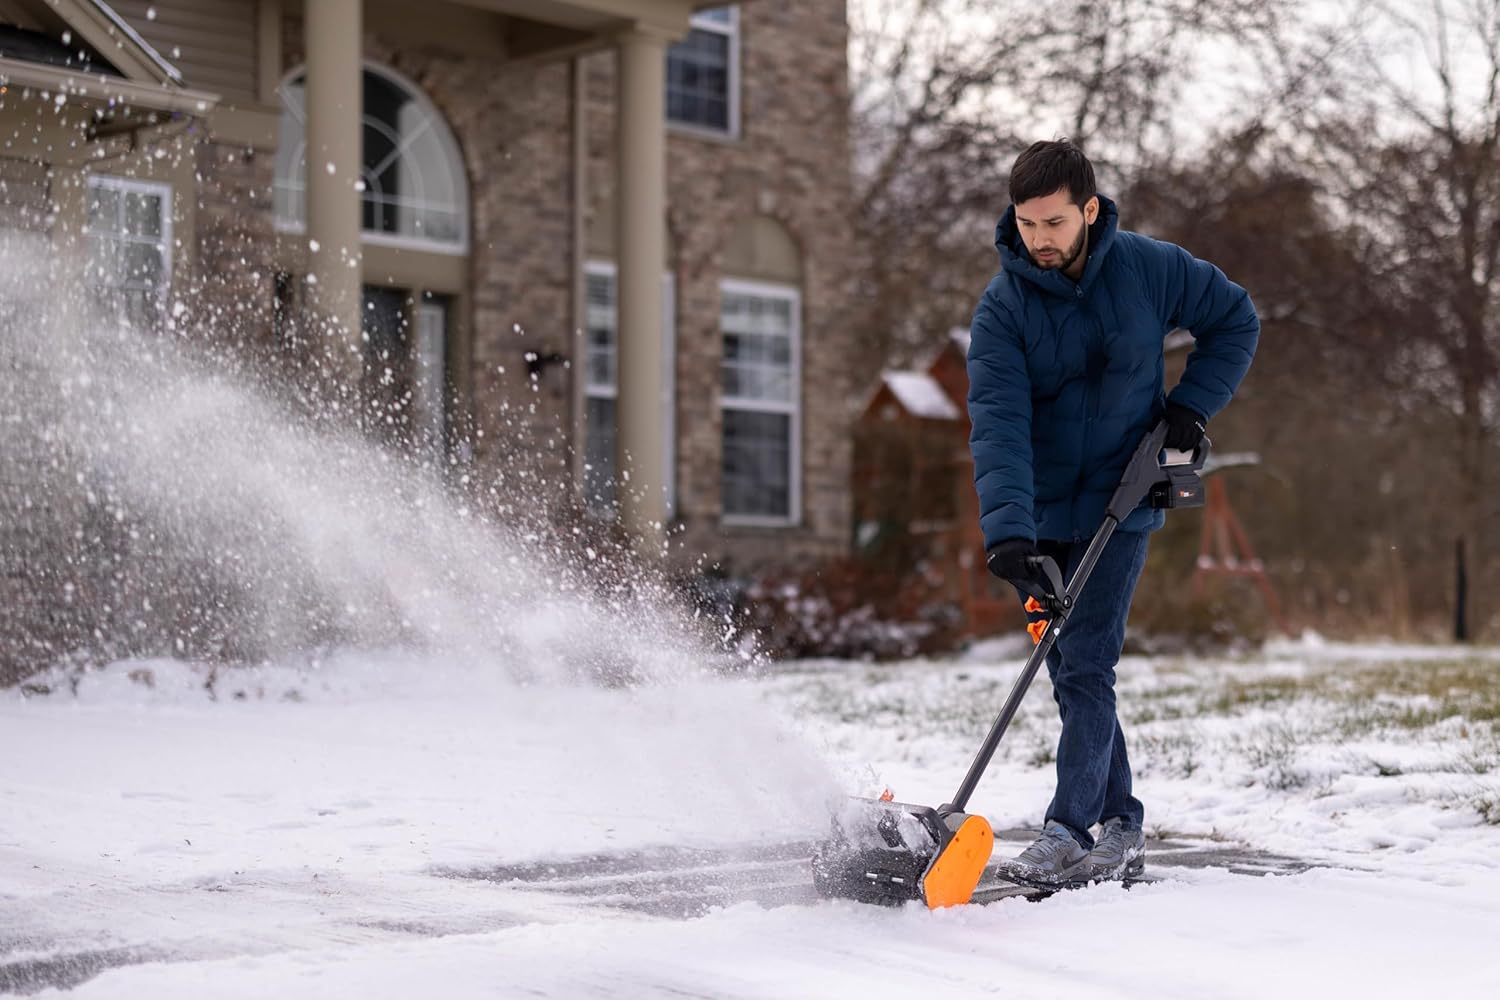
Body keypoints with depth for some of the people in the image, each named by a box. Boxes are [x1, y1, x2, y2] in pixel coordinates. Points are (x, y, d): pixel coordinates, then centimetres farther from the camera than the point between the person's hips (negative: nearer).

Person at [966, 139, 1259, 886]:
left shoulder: (1148, 268, -9)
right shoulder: (1002, 308, -11)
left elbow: (1234, 321, 7)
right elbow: (999, 423, -22)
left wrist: (1190, 405, -6)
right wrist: (1007, 530, -35)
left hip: (1119, 504, -2)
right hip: (1042, 513, 3)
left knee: (1085, 665, -14)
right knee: (1072, 675, 8)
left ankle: (1069, 832, -14)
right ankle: (1120, 829, 19)